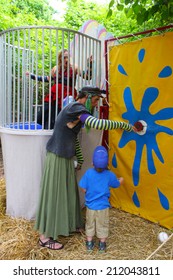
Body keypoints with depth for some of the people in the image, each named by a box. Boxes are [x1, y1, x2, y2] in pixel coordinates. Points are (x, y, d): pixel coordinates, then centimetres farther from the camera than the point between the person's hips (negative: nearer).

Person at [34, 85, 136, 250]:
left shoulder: (75, 110, 12)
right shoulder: (76, 108, -19)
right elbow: (97, 124, -35)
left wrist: (80, 158, 24)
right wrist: (124, 125, -24)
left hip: (66, 158, 10)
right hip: (57, 158, -10)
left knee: (67, 192, 18)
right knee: (52, 195, -1)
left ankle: (65, 225, 36)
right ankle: (44, 237, 13)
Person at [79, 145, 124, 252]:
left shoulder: (88, 173, -17)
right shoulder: (110, 175, -16)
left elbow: (84, 189, -12)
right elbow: (117, 184, 3)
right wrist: (121, 180, 26)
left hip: (90, 205, 1)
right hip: (103, 206, -1)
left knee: (90, 224, 20)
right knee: (103, 225, 19)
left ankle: (89, 244, 34)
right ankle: (102, 244, 33)